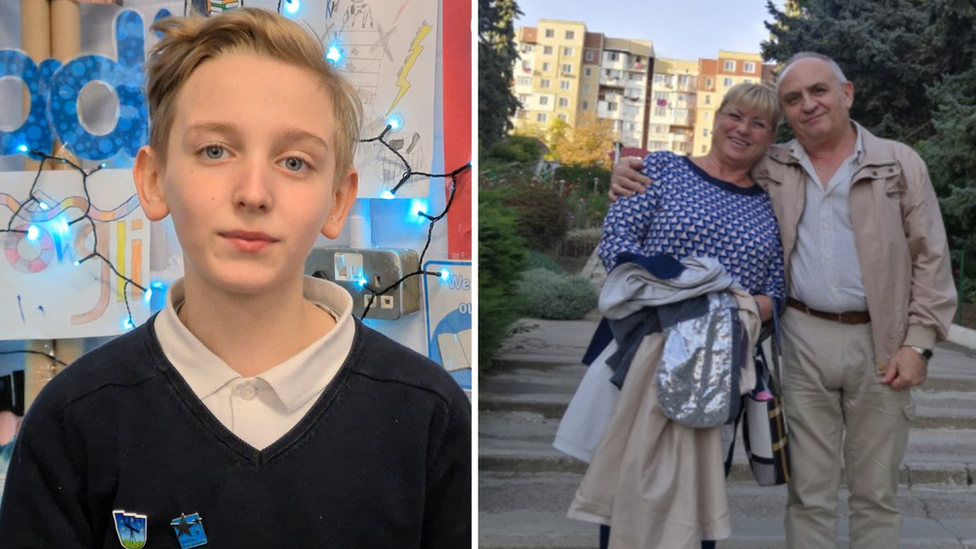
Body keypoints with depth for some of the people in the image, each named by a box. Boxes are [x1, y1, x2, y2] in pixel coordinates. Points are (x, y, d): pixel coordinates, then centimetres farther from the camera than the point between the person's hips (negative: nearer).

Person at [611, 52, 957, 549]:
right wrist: (638, 180, -5)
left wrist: (918, 343, -7)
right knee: (808, 489, 8)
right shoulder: (768, 169, 6)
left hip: (880, 344, -1)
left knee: (876, 492, 9)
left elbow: (930, 260, 1)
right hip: (803, 340, 1)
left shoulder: (900, 164, 2)